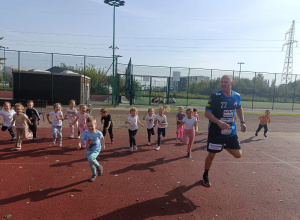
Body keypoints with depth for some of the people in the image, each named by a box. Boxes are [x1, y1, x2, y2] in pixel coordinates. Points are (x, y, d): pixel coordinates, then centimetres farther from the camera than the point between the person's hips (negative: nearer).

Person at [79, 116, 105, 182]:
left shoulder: (98, 133, -15)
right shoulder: (86, 133, -13)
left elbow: (102, 138, 5)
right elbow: (82, 140, -15)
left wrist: (103, 145, 18)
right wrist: (79, 144, -37)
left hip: (96, 150, -4)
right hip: (89, 150, 4)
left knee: (90, 158, -30)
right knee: (91, 164, 14)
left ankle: (99, 167, -2)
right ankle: (94, 175, 39)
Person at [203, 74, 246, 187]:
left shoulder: (237, 96, 0)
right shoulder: (215, 96, -16)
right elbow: (207, 113, -16)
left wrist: (242, 122, 11)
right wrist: (219, 122, -30)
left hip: (231, 131, 4)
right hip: (215, 131, -4)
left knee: (238, 154, 0)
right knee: (211, 155, 6)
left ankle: (225, 146, 32)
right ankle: (205, 176, 30)